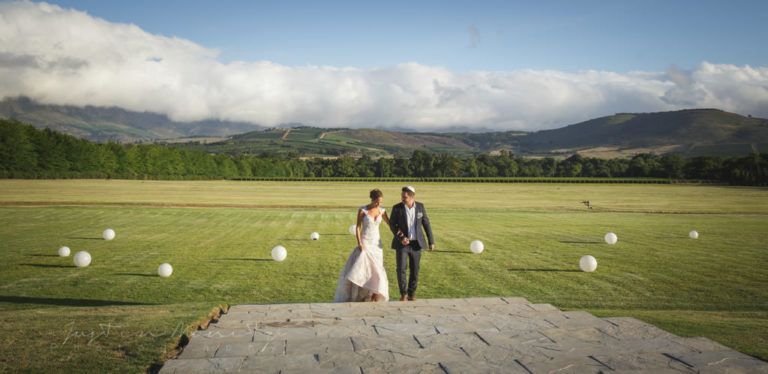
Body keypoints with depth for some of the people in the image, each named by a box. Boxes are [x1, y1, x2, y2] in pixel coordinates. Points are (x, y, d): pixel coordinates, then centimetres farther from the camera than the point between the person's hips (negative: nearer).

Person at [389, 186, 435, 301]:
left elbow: (426, 224, 3)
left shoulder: (420, 206, -2)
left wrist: (431, 241, 2)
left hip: (416, 243, 2)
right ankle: (403, 294, 5)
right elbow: (392, 225, -6)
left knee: (415, 270, 5)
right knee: (401, 268, -11)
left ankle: (411, 294, 21)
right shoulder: (397, 208, -8)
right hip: (402, 243, -2)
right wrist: (401, 238, -21)